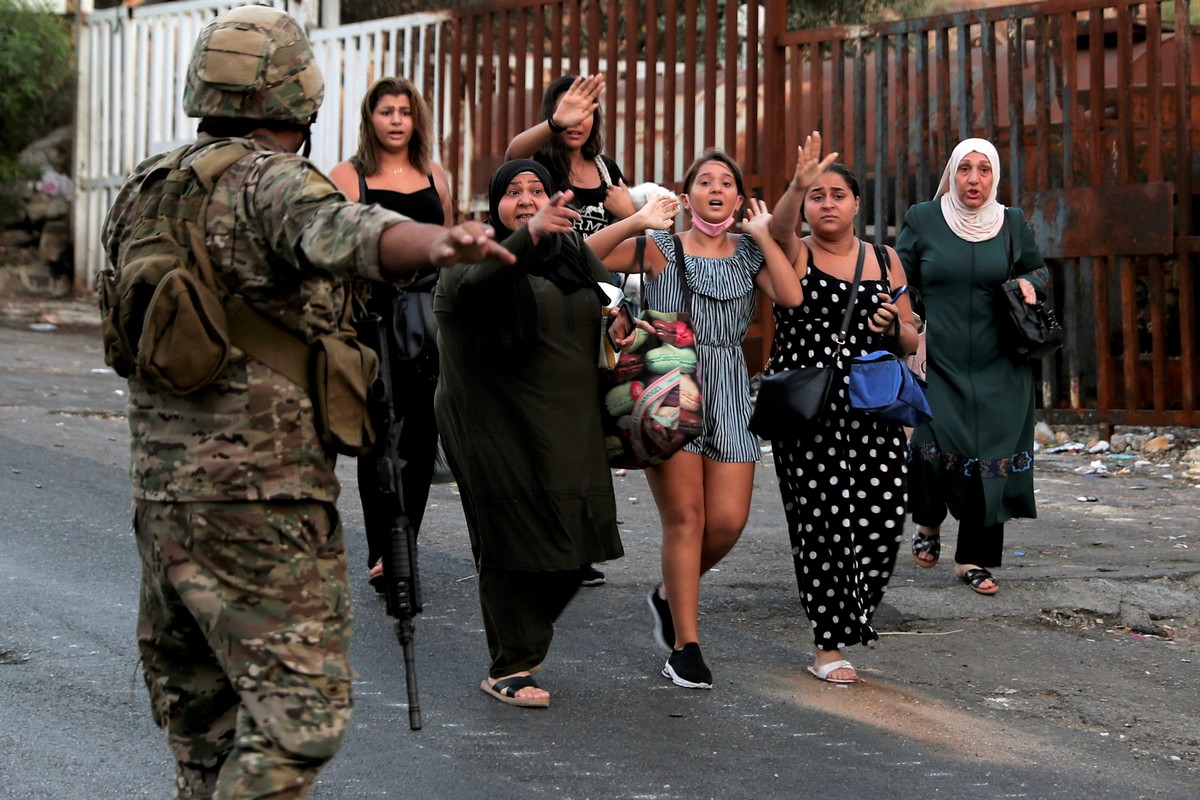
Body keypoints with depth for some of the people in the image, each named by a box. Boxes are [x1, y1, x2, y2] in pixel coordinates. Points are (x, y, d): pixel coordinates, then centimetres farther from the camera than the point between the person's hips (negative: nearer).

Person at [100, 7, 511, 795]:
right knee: (299, 710, -9)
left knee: (200, 714, 19)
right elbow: (342, 233, -33)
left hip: (161, 486, 9)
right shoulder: (270, 182, -11)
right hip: (261, 494, -9)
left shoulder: (144, 190, 13)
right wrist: (437, 243, -52)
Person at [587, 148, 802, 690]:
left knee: (728, 521, -4)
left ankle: (671, 595, 26)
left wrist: (762, 235, -1)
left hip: (728, 395, 3)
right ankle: (685, 647, -2)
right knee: (685, 516, -9)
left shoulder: (748, 253, 13)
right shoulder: (659, 249, 5)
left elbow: (791, 296, -6)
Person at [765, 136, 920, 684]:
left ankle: (846, 614, 22)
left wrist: (894, 328, -6)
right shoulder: (795, 254, 3)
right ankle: (827, 646, 5)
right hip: (806, 409, -3)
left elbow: (910, 343, 18)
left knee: (885, 517, -6)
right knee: (820, 521, -6)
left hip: (875, 411, 3)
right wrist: (798, 185, -42)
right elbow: (778, 230, -23)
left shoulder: (886, 261, 14)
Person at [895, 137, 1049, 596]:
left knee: (990, 457, -1)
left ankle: (974, 559, 12)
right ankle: (928, 521, 17)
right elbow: (900, 284, 7)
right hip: (939, 363, -2)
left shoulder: (1013, 223, 6)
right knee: (934, 446, -16)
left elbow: (1039, 269, 20)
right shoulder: (922, 220, 2)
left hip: (998, 369, 2)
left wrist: (1030, 283, -3)